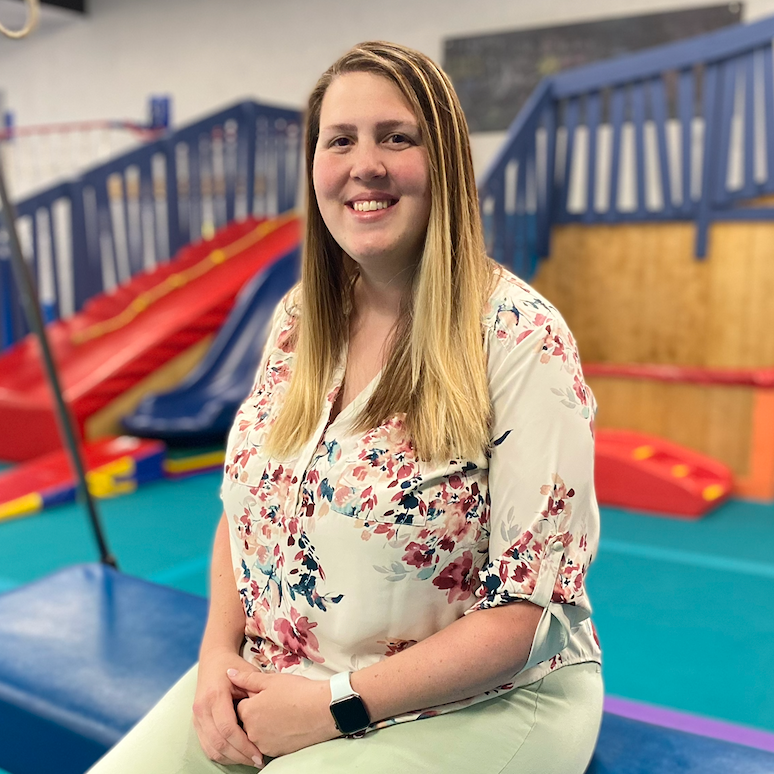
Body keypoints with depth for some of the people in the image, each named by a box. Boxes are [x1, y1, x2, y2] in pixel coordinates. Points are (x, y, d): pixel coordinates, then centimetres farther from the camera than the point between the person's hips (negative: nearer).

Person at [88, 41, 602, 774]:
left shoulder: (520, 339, -18)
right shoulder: (298, 317, 0)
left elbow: (529, 610, -17)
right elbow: (241, 505, 9)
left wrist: (340, 703, -17)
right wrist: (218, 652, -5)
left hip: (475, 704, -4)